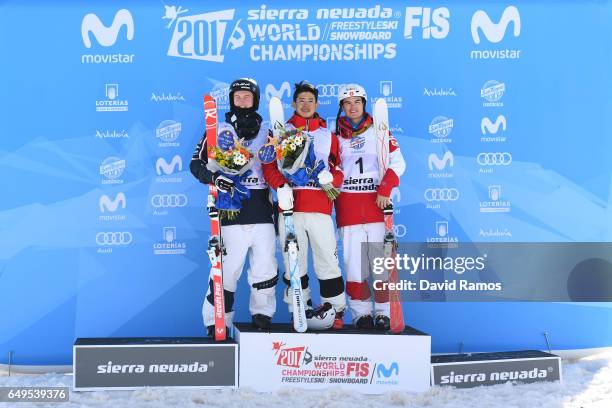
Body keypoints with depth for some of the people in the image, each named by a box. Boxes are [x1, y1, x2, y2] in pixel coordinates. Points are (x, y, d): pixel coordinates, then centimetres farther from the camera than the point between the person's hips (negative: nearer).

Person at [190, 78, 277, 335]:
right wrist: (214, 177, -15)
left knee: (266, 266, 4)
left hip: (262, 210, 3)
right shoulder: (217, 131, 8)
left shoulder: (267, 134, 17)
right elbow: (196, 163, 2)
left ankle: (262, 314, 22)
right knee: (227, 268, -6)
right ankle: (216, 322, 7)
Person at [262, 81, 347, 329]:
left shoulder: (328, 135, 19)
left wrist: (332, 177, -8)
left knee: (328, 260, -3)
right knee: (293, 262, 3)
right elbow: (269, 165, 5)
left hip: (320, 207, 0)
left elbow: (340, 168, 16)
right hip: (290, 206, 0)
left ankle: (335, 311, 8)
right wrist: (281, 186, -13)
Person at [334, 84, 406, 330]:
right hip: (348, 206, 1)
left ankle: (383, 313, 8)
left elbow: (398, 162, 3)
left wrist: (385, 189, -10)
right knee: (353, 262, -2)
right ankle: (361, 313, 9)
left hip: (376, 202, -1)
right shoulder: (335, 134, 13)